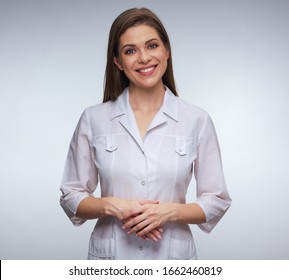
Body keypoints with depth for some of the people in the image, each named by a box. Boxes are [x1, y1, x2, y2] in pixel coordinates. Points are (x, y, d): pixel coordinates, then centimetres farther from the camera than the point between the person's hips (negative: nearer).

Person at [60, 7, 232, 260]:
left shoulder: (197, 120, -6)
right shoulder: (94, 119, -5)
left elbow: (216, 201, -2)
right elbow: (71, 197, 0)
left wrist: (169, 212, -18)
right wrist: (111, 206, -17)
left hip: (173, 255, 0)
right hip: (109, 255, 0)